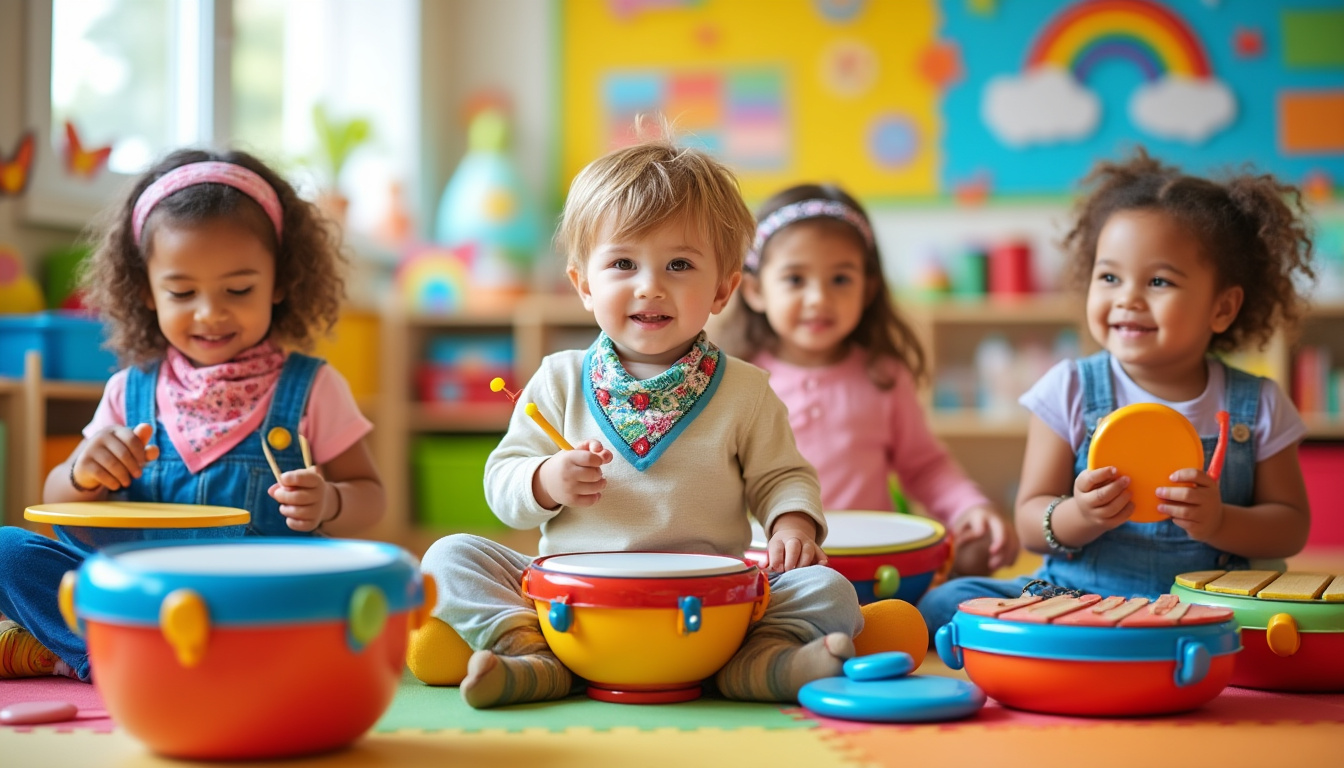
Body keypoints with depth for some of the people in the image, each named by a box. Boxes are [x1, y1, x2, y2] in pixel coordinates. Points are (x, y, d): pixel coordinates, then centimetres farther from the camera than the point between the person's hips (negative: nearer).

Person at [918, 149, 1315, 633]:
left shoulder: (1256, 408, 3)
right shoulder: (1070, 391, 2)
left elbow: (1292, 525, 8)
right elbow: (1030, 521, 2)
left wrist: (1220, 522, -13)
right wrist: (1079, 517, -22)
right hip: (1070, 594, 0)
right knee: (945, 603, -23)